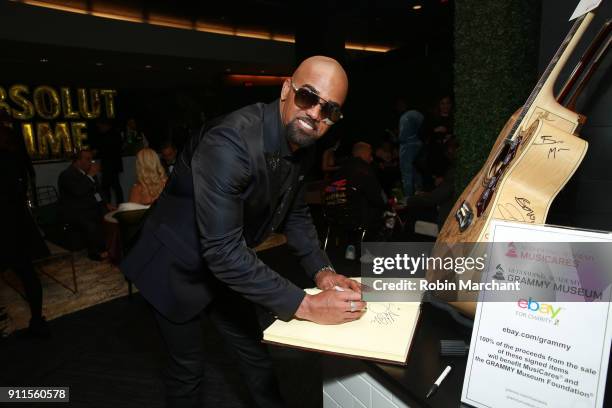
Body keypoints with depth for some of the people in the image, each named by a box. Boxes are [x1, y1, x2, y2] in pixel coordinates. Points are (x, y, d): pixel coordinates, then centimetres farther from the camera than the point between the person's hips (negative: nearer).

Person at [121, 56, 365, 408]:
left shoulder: (303, 147, -9)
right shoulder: (229, 143, -35)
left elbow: (296, 213, 4)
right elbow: (222, 251, -38)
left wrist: (322, 271, -9)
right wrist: (304, 305, -35)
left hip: (228, 266, 7)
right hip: (177, 267, -6)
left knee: (255, 350, 21)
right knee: (189, 368, 11)